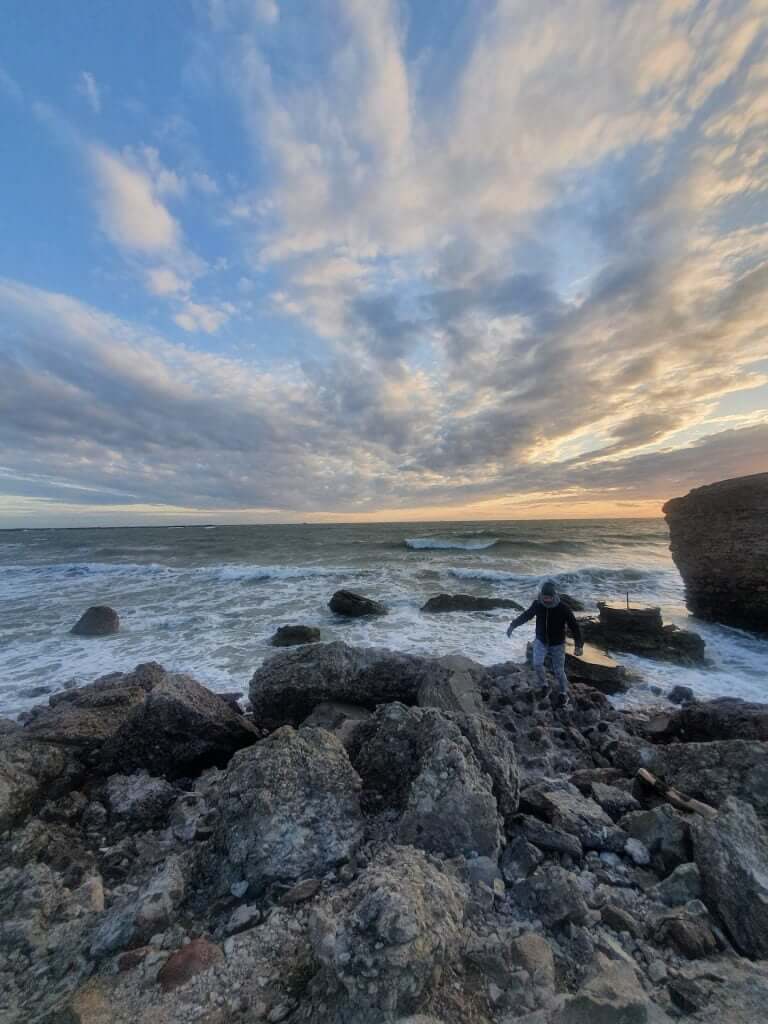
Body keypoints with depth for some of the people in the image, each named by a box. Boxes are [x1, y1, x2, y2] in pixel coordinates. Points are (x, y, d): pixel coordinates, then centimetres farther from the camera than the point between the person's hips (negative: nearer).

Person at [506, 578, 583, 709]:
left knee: (559, 671, 5)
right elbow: (526, 615, 0)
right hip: (541, 641, 2)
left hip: (557, 644, -2)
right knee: (537, 664, -11)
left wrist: (579, 645, -22)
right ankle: (544, 685, 17)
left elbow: (574, 626, -15)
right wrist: (513, 625, 0)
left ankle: (564, 694, 32)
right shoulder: (537, 604, -17)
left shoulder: (563, 608, -25)